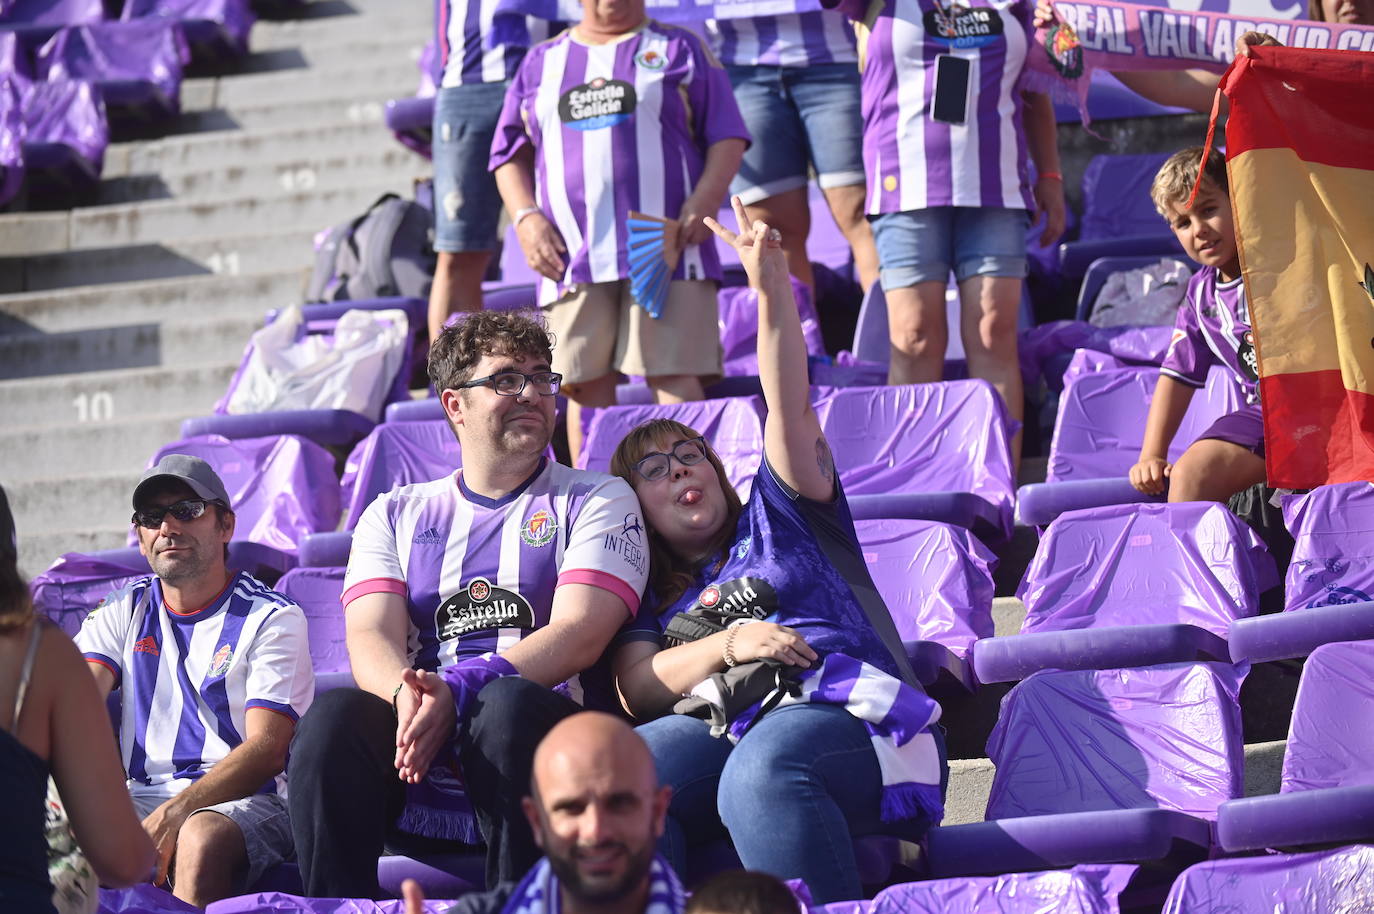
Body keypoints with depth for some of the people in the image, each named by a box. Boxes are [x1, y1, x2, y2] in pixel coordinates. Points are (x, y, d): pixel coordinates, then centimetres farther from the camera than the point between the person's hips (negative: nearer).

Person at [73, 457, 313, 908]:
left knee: (202, 835, -39)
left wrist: (174, 814, -25)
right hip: (139, 796, 3)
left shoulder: (272, 618, 3)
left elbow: (267, 750, -9)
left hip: (243, 801, -3)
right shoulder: (124, 612, 18)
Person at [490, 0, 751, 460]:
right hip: (571, 255, 3)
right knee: (584, 385, 0)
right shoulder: (541, 63, 18)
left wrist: (705, 199, -10)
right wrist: (526, 218, 0)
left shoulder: (680, 50, 11)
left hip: (666, 247, -3)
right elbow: (510, 153, 17)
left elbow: (727, 136, 6)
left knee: (673, 378, -11)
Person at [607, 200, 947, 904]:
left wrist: (772, 287, 1)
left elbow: (790, 409, 13)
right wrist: (725, 645, -3)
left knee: (761, 773, -40)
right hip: (721, 730, 2)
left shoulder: (777, 516, 29)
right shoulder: (646, 593, 33)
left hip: (847, 716, -2)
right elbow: (637, 687, 15)